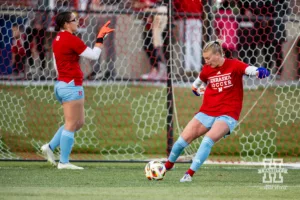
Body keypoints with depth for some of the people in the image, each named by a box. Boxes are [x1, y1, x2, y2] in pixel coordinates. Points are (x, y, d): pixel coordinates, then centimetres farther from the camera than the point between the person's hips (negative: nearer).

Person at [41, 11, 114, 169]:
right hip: (71, 85, -10)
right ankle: (63, 162, 0)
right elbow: (94, 55, -13)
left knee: (78, 122, 16)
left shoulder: (57, 40, 12)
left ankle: (50, 147, 14)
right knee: (71, 125, -3)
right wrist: (100, 37, -4)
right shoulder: (71, 39, -15)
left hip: (61, 84, 10)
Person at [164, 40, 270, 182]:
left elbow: (250, 70, -29)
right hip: (207, 112, 5)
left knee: (208, 139, -27)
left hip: (227, 115, -5)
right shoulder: (207, 69, 4)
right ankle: (167, 165, 23)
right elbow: (197, 84, 27)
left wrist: (260, 72, -45)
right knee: (184, 138, -2)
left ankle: (190, 174, -23)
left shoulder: (234, 65, -9)